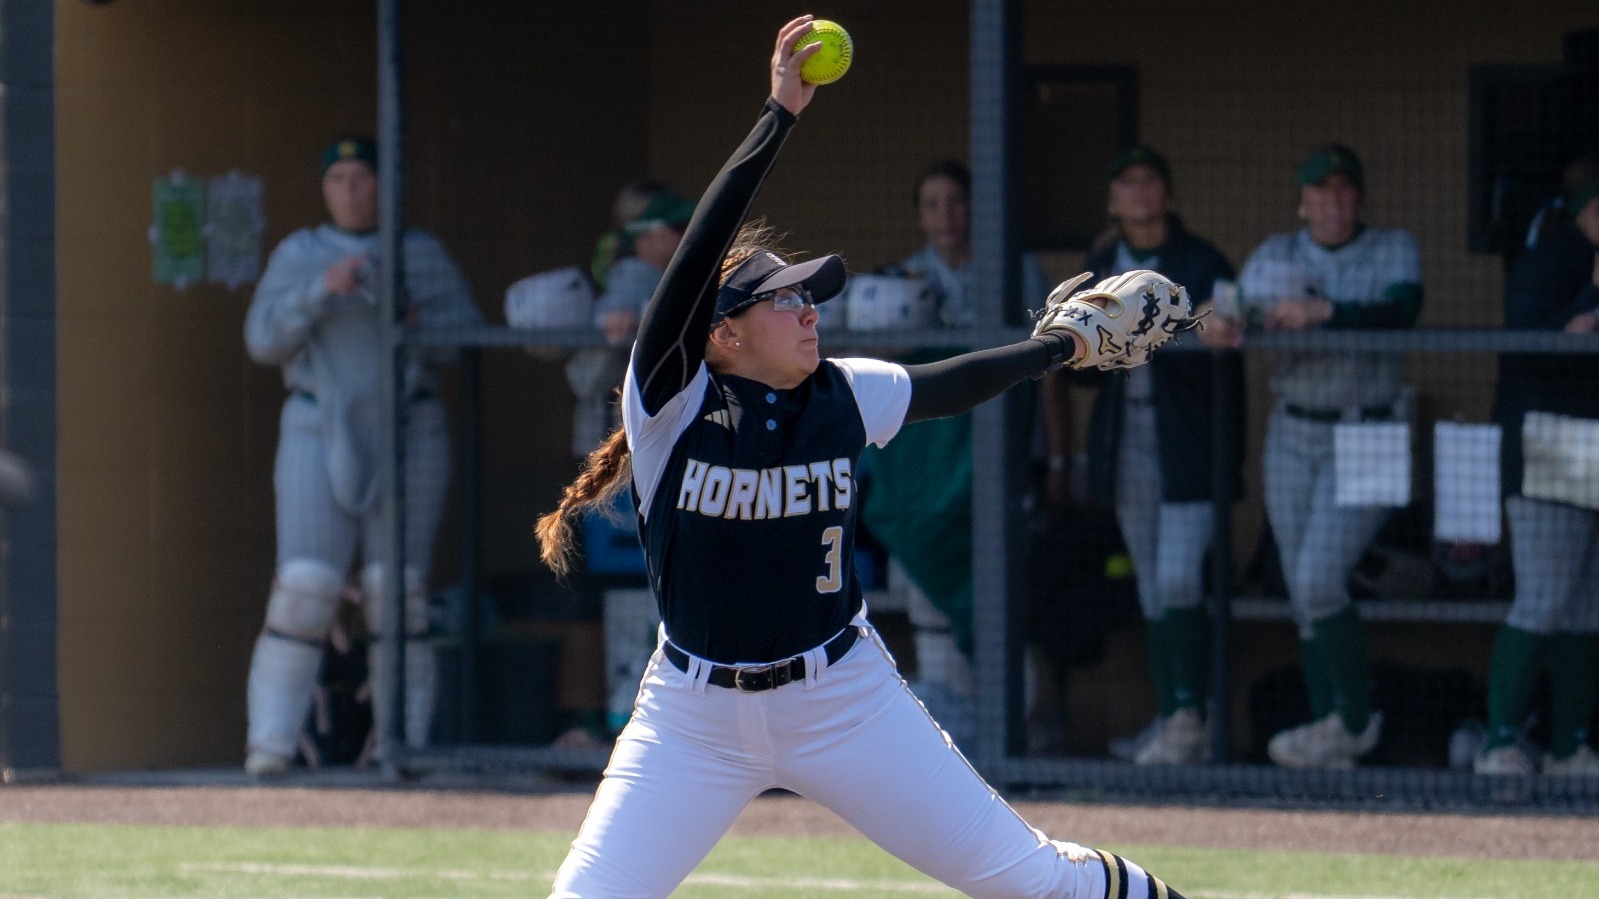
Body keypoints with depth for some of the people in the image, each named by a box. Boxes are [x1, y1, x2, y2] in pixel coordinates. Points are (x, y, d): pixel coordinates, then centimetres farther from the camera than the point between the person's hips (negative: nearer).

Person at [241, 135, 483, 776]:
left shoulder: (423, 253, 8)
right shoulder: (297, 255, 7)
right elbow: (265, 340, -5)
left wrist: (414, 321, -18)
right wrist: (323, 288, -19)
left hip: (408, 433, 1)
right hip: (320, 430, -1)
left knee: (399, 589, -5)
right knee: (305, 584, -12)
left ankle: (405, 742, 2)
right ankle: (271, 741, -11)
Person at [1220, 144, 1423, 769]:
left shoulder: (1393, 250, -1)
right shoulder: (1276, 256, 8)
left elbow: (1403, 309, -20)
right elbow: (1241, 303, -5)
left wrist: (1323, 312, -34)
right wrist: (1223, 325, -30)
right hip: (1293, 436, 4)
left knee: (1319, 580, -16)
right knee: (1302, 595, 4)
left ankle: (1355, 719, 1)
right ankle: (1333, 738, 11)